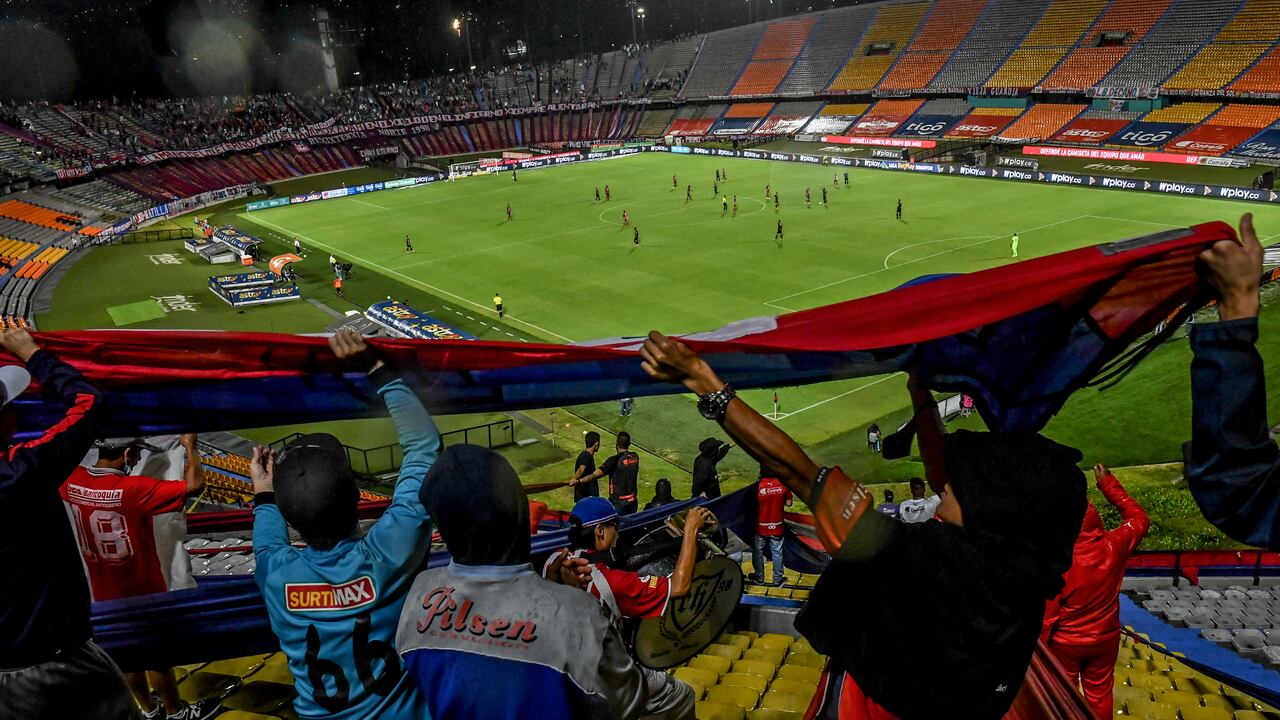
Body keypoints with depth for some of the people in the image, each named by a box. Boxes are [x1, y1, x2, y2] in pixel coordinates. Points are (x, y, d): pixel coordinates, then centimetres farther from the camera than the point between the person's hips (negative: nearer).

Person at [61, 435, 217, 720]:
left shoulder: (71, 481, -12)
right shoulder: (135, 489, -31)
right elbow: (194, 484, -30)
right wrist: (190, 446, -15)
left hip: (104, 594, 6)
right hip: (143, 593, -6)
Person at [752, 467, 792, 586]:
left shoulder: (758, 485, -20)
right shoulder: (783, 484, -14)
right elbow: (788, 503, -4)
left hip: (760, 527, -1)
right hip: (777, 526, 1)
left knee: (758, 552, 17)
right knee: (777, 553, 15)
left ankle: (759, 578, 29)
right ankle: (777, 580, 24)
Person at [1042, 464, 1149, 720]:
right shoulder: (1113, 547, -22)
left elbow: (1046, 616, -22)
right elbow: (1139, 519, 0)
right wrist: (1108, 484, 1)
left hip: (1065, 643, -3)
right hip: (1105, 639, 4)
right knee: (1100, 694, 23)